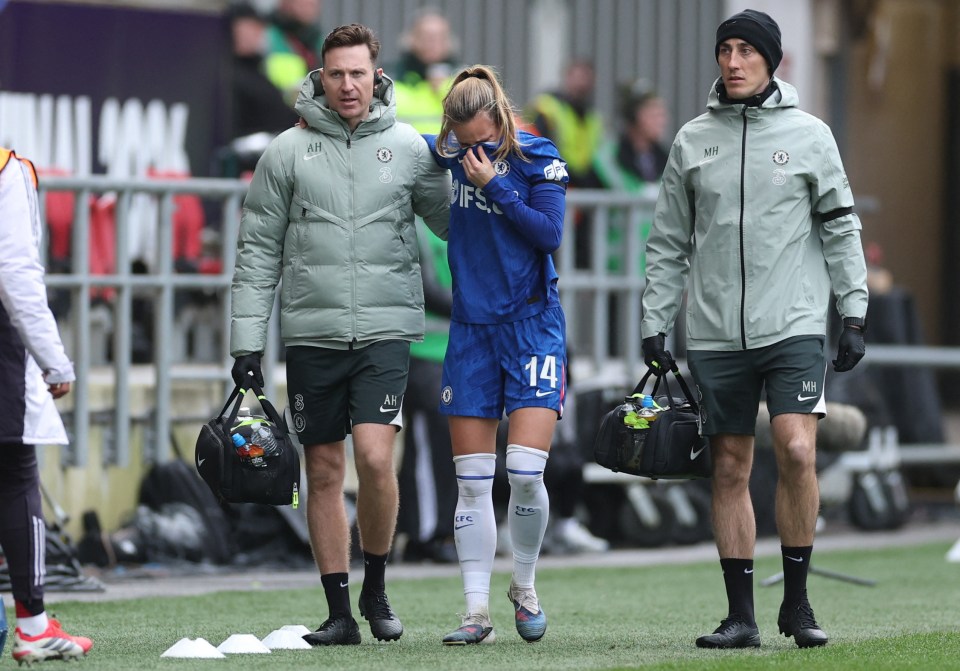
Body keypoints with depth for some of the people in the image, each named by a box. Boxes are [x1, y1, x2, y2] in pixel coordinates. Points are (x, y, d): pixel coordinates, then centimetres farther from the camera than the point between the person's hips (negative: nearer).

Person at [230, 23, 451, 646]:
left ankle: (376, 588, 6)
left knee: (375, 457, -15)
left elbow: (455, 222, 15)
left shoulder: (409, 148, 4)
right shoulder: (288, 152, 3)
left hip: (385, 331, -1)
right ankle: (339, 611, 12)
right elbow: (258, 251, 5)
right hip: (311, 333, 1)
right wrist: (247, 340, 1)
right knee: (324, 471, 4)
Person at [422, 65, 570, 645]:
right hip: (472, 328, 4)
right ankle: (477, 611, 5)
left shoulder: (538, 158, -6)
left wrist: (493, 184, -17)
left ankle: (525, 587, 12)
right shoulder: (455, 154, 5)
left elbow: (549, 233, -16)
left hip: (531, 325, -4)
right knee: (472, 481, 1)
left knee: (525, 473, -12)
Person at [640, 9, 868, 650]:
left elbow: (841, 229, 5)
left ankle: (797, 600, -4)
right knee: (730, 469, 4)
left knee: (797, 451, -17)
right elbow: (669, 243, 12)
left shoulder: (808, 134, 3)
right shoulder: (693, 141, 9)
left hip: (793, 326, -2)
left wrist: (854, 313, -2)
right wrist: (655, 323, 6)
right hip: (716, 333, 2)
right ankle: (741, 614, 9)